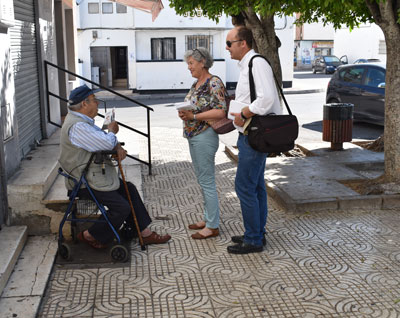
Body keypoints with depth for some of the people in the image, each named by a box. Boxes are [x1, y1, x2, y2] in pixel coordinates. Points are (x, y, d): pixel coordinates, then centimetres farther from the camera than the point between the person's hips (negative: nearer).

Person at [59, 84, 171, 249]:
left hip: (96, 174, 11)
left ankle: (145, 233, 18)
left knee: (129, 189, 13)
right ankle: (89, 235, 6)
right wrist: (112, 131, -6)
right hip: (84, 182, -11)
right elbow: (106, 143, -30)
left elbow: (105, 139, 17)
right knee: (122, 208, -14)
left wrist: (118, 147, -5)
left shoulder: (83, 119, 11)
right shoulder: (77, 126, -24)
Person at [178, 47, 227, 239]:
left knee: (207, 181, -4)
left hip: (205, 137, -10)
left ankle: (212, 227, 4)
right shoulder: (196, 83, 14)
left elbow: (220, 112, -22)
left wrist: (193, 116, -23)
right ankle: (208, 218, 28)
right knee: (202, 180, 16)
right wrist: (185, 113, 0)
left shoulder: (214, 83, -13)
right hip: (193, 137, 10)